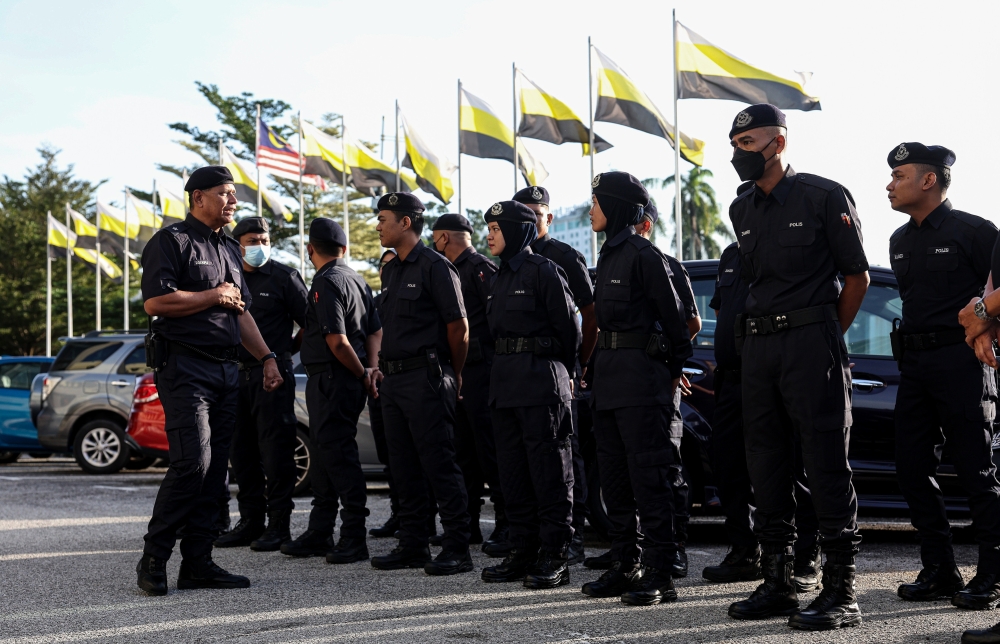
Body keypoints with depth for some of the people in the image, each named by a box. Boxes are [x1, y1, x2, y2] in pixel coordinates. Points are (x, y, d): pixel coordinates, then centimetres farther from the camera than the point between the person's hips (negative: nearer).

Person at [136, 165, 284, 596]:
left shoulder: (229, 249, 21)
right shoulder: (173, 241, -5)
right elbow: (155, 301, -17)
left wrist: (267, 358, 17)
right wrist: (214, 295, -8)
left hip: (225, 370, 8)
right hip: (184, 366, -8)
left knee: (215, 470, 5)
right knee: (192, 463, -16)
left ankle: (197, 564, 10)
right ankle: (153, 559, -4)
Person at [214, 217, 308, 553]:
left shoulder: (284, 277, 0)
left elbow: (309, 324, 0)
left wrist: (285, 351, -1)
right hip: (236, 374, 5)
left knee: (275, 450, -5)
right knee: (242, 451, 9)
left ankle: (279, 524, 0)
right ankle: (250, 521, 18)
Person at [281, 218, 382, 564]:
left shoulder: (326, 282, -14)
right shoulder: (357, 279, 16)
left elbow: (337, 341, -20)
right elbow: (375, 330, 16)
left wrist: (362, 375, -9)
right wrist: (371, 369, 6)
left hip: (332, 379, -10)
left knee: (338, 455, -7)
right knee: (324, 455, 15)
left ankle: (353, 538, -5)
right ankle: (319, 534, 22)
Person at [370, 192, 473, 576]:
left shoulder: (435, 267, -10)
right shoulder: (391, 270, 17)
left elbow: (459, 327, -8)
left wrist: (452, 376, 0)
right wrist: (384, 366, 16)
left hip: (425, 378, -9)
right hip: (394, 379, 9)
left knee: (439, 465, -7)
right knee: (404, 468, 11)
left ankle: (457, 550, -3)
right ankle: (413, 547, 18)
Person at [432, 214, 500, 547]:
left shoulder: (481, 268, -9)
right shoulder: (452, 272, 20)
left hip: (480, 370, -10)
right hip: (456, 373, 10)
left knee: (489, 449, -8)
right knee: (464, 452, 11)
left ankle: (506, 524, -3)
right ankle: (467, 523, 16)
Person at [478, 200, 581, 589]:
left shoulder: (544, 271, -8)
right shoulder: (501, 276, 16)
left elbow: (568, 328, -6)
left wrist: (562, 375, 3)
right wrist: (505, 372, 14)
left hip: (541, 382, -8)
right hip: (505, 382, 9)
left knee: (549, 471, -4)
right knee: (513, 473, 10)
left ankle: (555, 558, 0)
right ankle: (523, 553, 17)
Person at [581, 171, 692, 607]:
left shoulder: (643, 254, -10)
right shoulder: (609, 255, 16)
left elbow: (671, 315, -8)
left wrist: (673, 368, -2)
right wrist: (599, 370, 16)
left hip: (640, 374, -9)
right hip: (609, 374, 9)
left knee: (647, 473, -8)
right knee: (613, 474, 10)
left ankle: (659, 575, -5)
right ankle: (626, 566, 18)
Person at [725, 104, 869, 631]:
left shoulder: (824, 196, -3)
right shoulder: (742, 210, 15)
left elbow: (857, 276, 0)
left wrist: (827, 339, 1)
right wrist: (761, 331, 15)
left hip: (811, 340, -7)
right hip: (758, 346, 7)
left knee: (826, 465, -7)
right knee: (766, 467, 8)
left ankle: (841, 592, -4)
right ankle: (778, 584, 16)